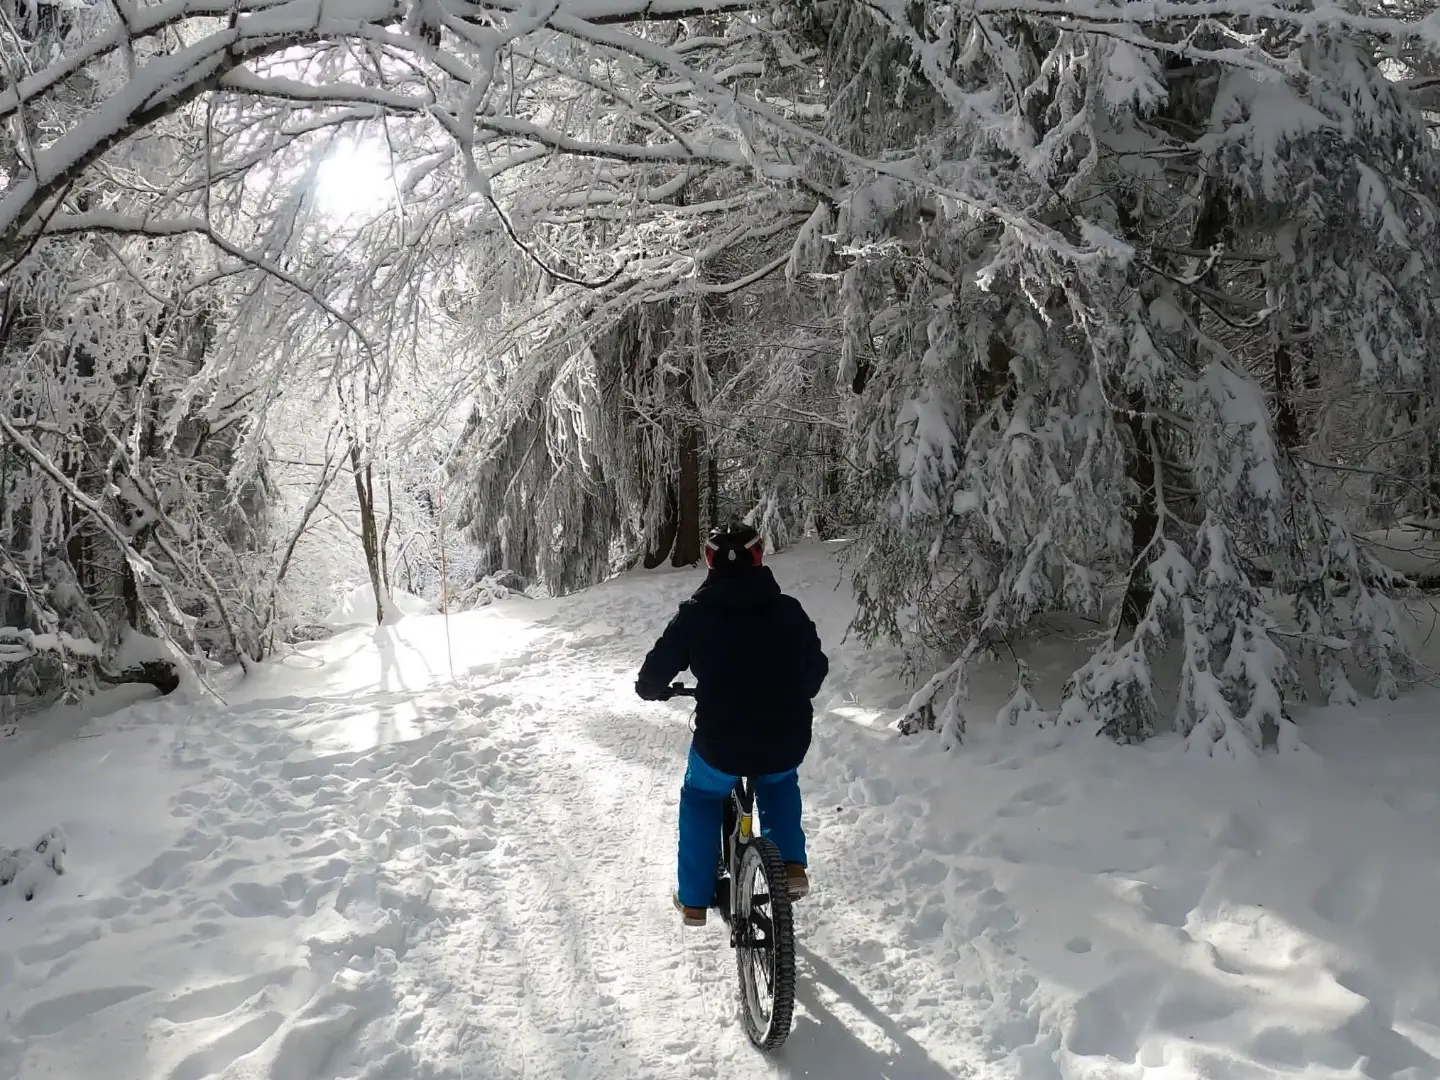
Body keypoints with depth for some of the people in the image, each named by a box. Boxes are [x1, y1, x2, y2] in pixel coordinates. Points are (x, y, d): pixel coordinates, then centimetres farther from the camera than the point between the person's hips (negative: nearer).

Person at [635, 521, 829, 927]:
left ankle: (694, 899, 31)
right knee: (779, 782, 37)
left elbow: (653, 675, 2)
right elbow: (816, 669, 13)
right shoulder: (789, 610, 0)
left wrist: (653, 689, 26)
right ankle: (791, 865, 21)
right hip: (788, 745, 2)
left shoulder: (694, 614, -5)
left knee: (700, 797, 30)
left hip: (720, 746, -1)